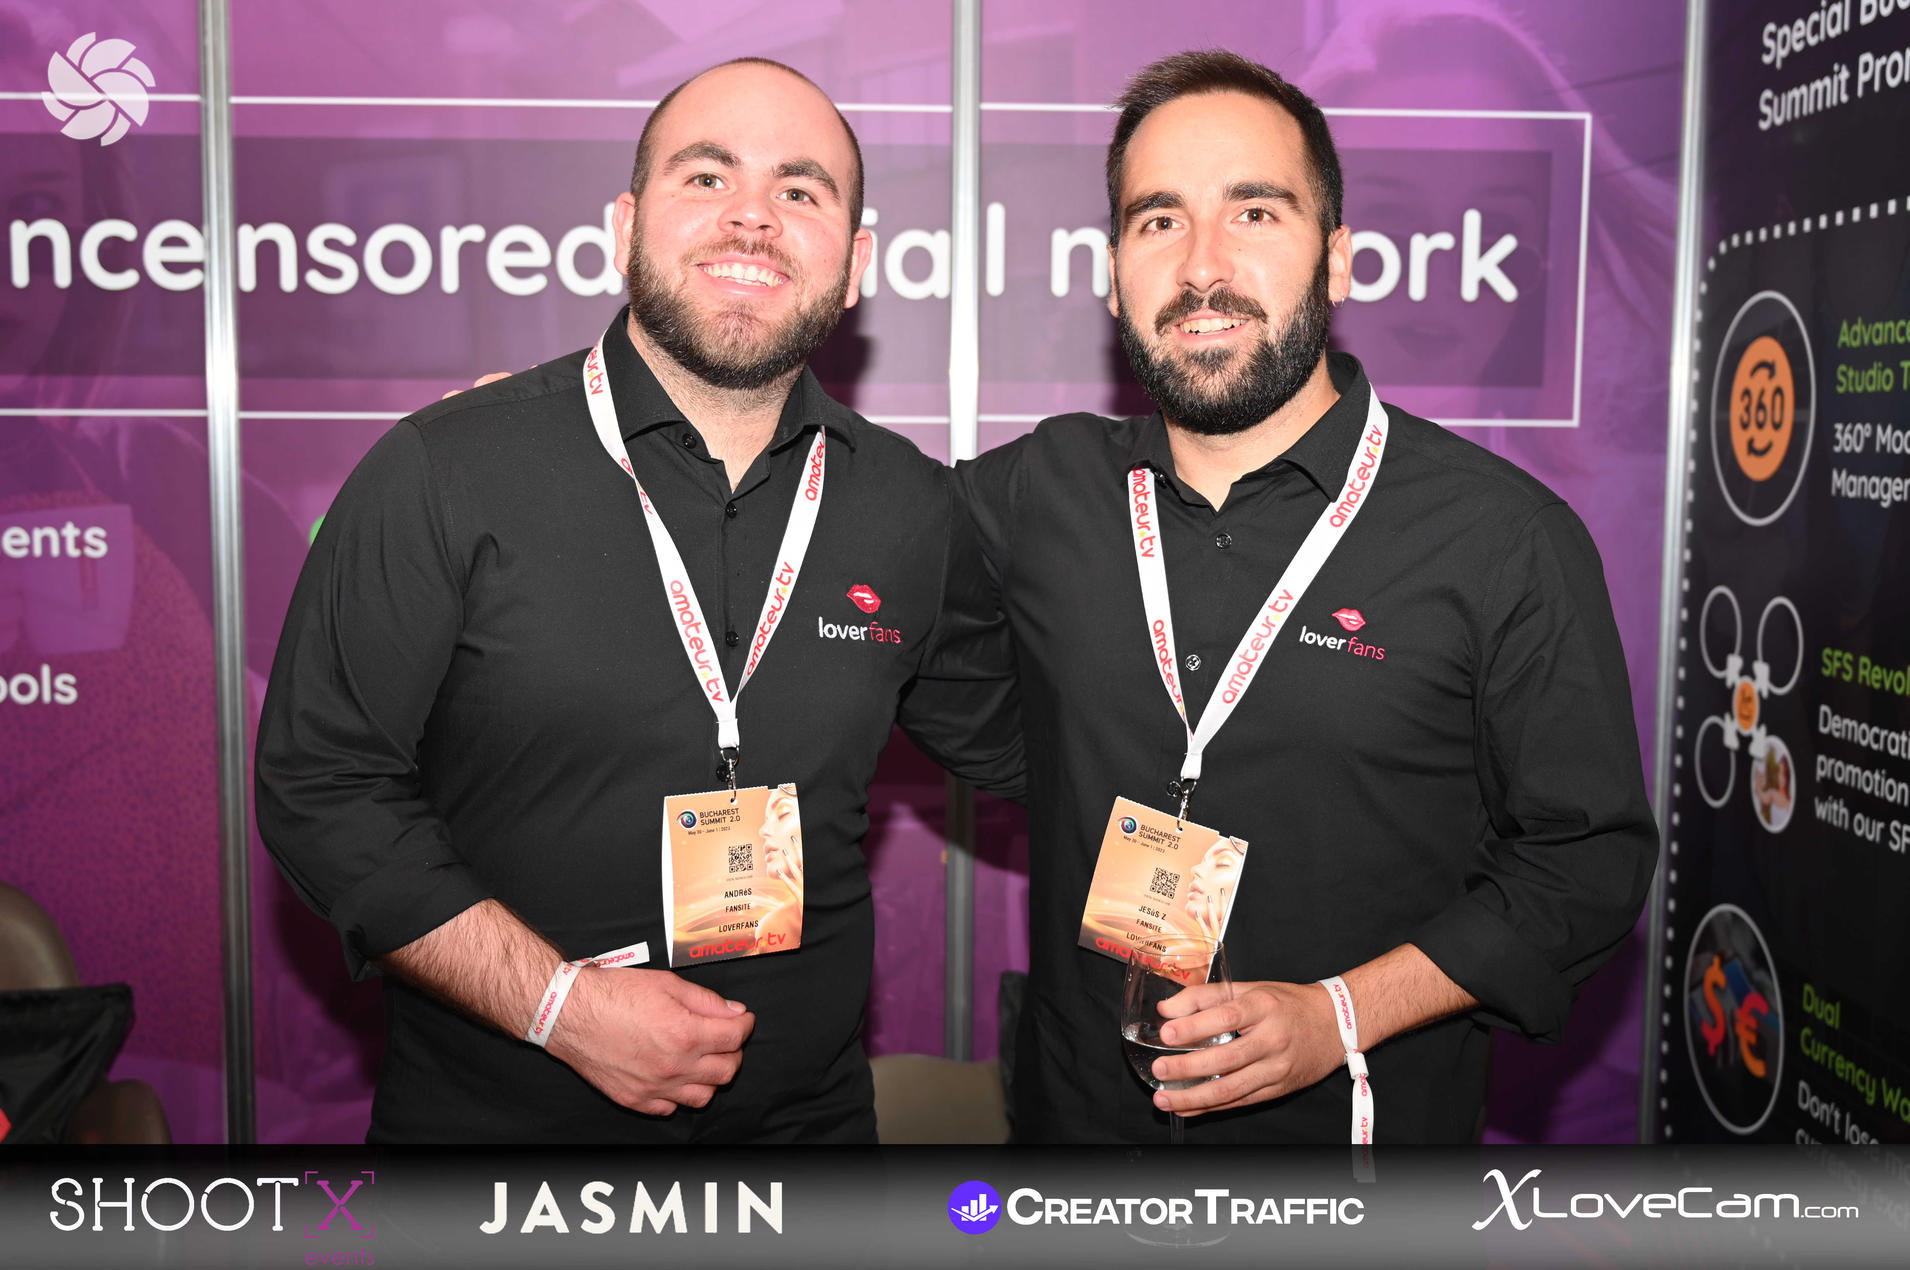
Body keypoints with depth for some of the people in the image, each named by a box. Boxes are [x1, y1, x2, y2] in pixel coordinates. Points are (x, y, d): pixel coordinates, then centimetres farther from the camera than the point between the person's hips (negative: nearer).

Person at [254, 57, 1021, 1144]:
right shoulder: (444, 476, -12)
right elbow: (323, 788, -11)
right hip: (489, 1119, -3)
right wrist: (563, 1004, -17)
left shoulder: (914, 510, -2)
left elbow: (1014, 746, 13)